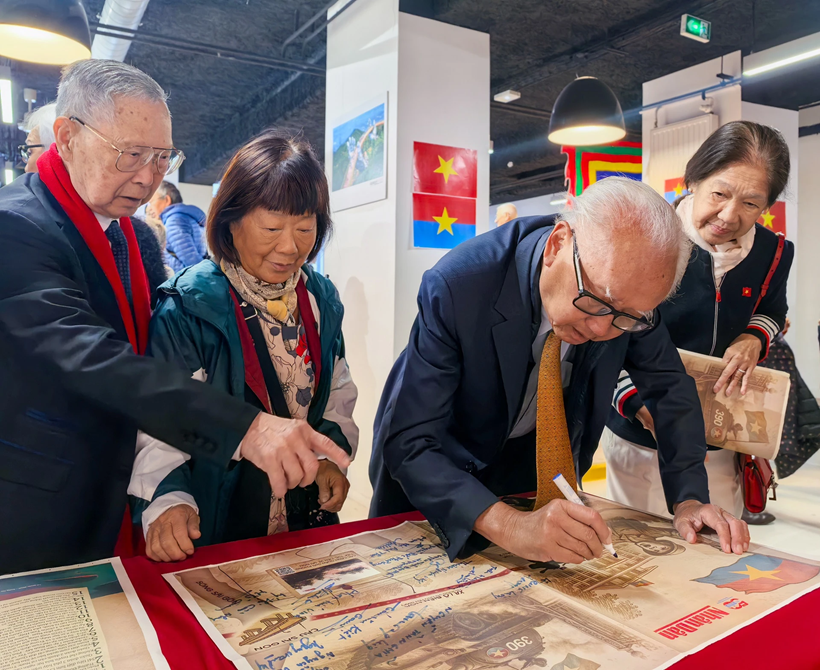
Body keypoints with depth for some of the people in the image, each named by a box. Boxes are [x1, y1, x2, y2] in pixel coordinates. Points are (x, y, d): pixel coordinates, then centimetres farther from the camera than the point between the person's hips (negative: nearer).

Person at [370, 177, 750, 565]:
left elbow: (668, 385, -6)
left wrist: (688, 499, -17)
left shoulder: (626, 289, -22)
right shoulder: (457, 286, -37)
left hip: (539, 456, 3)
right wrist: (508, 526, -50)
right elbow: (409, 444, -38)